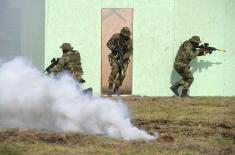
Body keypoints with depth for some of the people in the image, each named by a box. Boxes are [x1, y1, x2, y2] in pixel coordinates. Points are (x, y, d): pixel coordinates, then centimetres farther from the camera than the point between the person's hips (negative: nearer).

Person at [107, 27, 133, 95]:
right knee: (115, 69, -25)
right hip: (115, 56, -2)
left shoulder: (129, 40, -10)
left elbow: (130, 51, -10)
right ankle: (110, 86, -16)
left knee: (122, 74, -11)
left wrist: (124, 58, -24)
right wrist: (114, 48, -24)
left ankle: (116, 88, 4)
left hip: (124, 58, 2)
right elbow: (109, 44, -6)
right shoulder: (116, 36, -12)